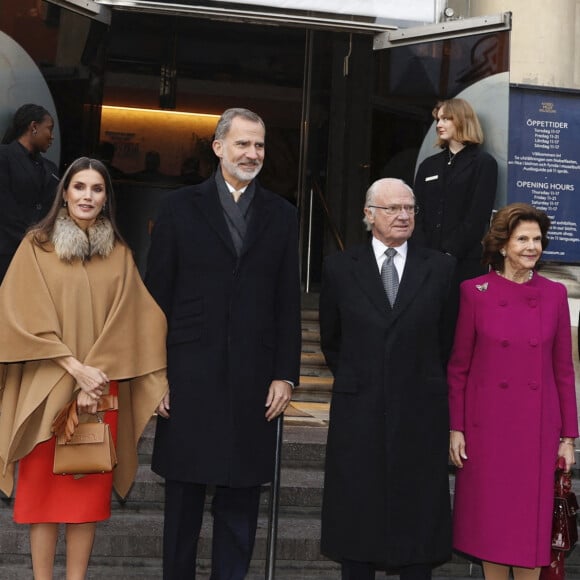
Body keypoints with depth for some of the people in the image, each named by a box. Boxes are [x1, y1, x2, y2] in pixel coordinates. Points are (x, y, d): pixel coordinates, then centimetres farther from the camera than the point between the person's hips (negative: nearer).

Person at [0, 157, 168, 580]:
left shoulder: (119, 255, 8)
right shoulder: (36, 247, 1)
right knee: (43, 483, 1)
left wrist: (95, 375, -11)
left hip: (100, 387, 2)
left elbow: (125, 322, 3)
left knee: (90, 485, 4)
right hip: (45, 389, -2)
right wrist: (75, 368, -15)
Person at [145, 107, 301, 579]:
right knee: (184, 495, 8)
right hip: (190, 376, -1)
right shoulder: (180, 207, 4)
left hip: (254, 380, 1)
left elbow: (289, 304, 7)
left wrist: (286, 375, 1)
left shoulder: (281, 215, 10)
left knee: (241, 498, 8)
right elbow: (158, 296, 2)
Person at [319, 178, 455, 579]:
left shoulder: (441, 268, 2)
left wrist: (427, 386, 9)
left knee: (419, 515, 6)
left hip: (420, 414, 0)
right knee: (357, 515, 9)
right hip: (359, 414, 1)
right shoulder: (340, 268, 3)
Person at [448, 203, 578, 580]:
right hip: (487, 425, -1)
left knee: (532, 525, 6)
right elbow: (458, 367, 0)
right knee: (490, 519, 9)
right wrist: (456, 428, -3)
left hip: (537, 428, 1)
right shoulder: (475, 292, -4)